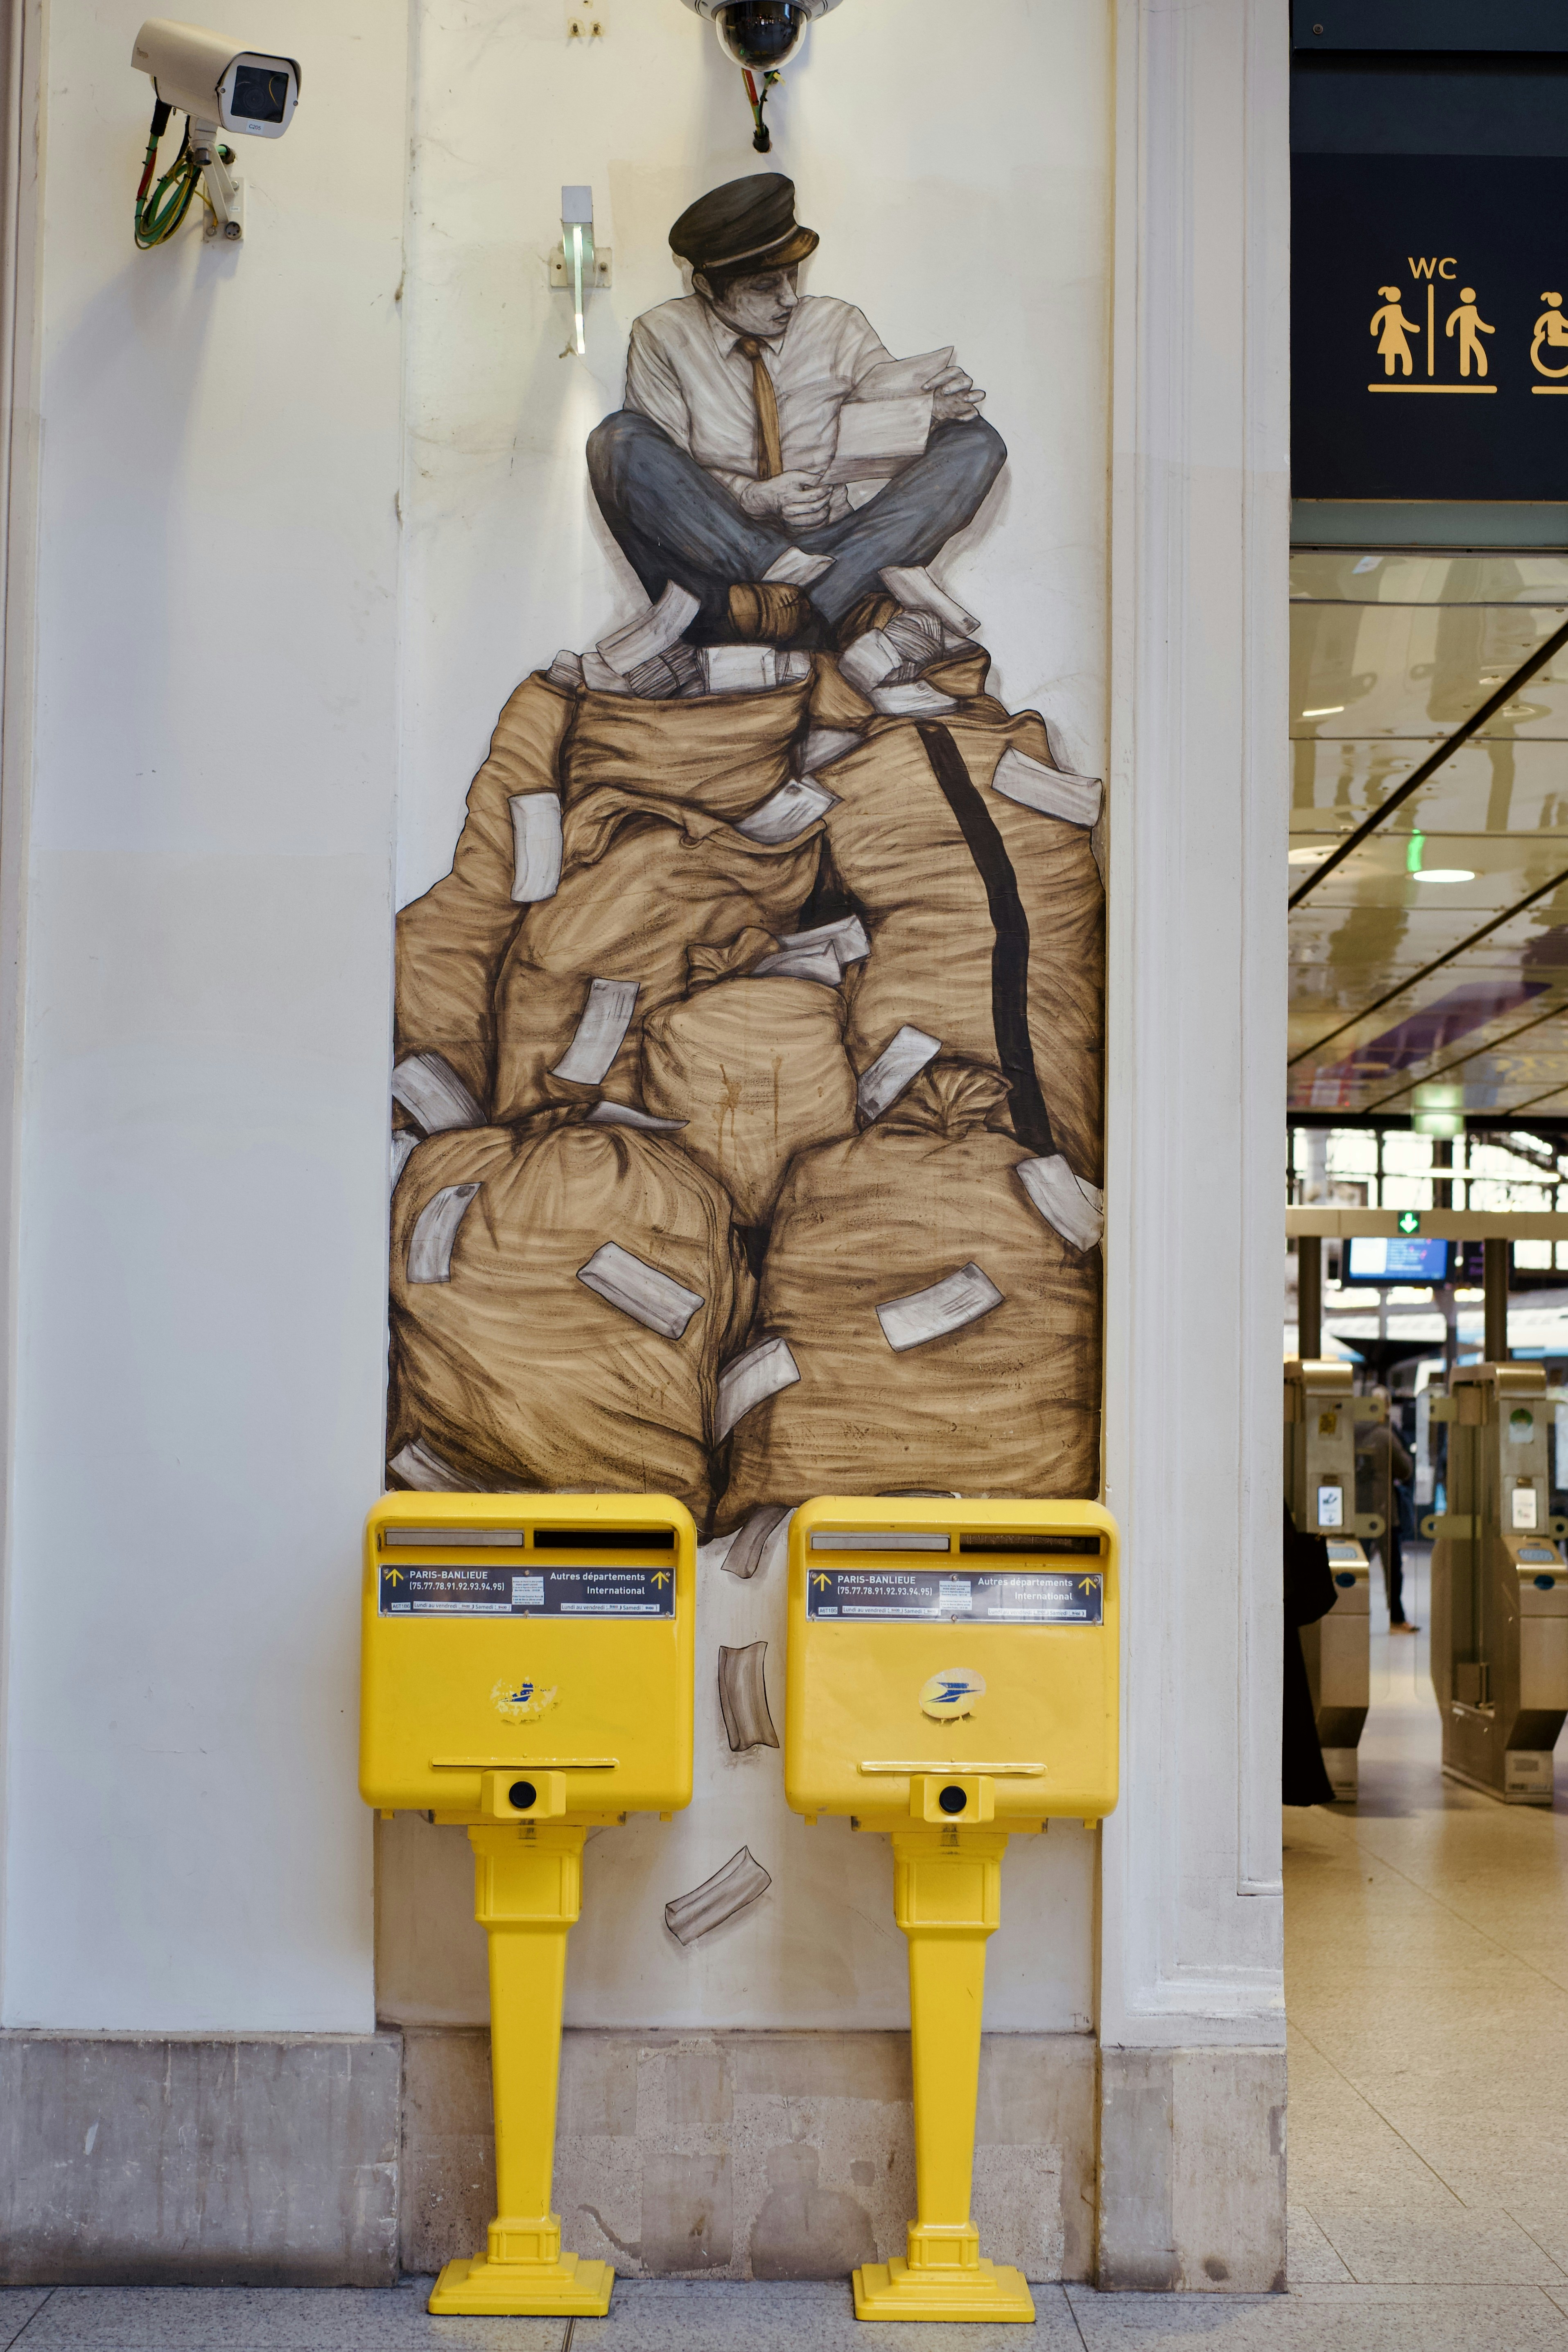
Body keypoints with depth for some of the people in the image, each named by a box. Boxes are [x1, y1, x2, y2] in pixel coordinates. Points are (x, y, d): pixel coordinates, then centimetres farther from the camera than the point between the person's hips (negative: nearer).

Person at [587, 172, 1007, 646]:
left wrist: (933, 409, -19)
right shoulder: (663, 337, 4)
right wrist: (748, 497, -20)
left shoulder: (836, 325, 11)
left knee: (976, 444, -15)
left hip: (831, 544, 2)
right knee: (618, 440, -28)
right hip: (714, 553, -2)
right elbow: (660, 477, -2)